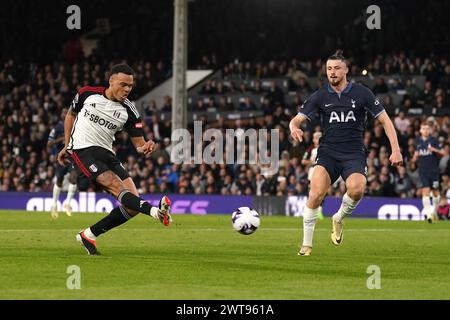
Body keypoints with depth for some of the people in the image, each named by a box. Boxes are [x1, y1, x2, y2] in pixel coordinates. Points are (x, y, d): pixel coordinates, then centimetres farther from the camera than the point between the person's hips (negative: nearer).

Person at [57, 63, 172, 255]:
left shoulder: (129, 111, 0)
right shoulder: (87, 94, -2)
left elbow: (139, 144, -1)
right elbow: (71, 114, 17)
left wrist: (145, 148, -25)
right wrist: (67, 145, 13)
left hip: (106, 155, 5)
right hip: (82, 151, -4)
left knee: (132, 206, -8)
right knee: (116, 186, -27)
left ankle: (88, 236, 2)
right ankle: (155, 211, -50)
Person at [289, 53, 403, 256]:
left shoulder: (362, 93, 2)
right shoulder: (320, 97, 6)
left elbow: (384, 120, 4)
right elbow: (297, 119, 1)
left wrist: (395, 149, -6)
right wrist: (294, 128, -24)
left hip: (354, 154, -1)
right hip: (328, 153, 1)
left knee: (356, 188, -30)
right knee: (316, 192, -23)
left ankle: (339, 219, 3)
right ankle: (306, 244, -9)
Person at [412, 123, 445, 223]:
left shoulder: (434, 140, -1)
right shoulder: (418, 141, 8)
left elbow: (442, 153, -2)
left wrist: (434, 150, -20)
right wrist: (415, 157, 2)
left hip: (433, 170, -1)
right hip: (422, 170, 1)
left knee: (435, 192, 7)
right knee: (425, 191, -13)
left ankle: (435, 212, 29)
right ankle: (428, 215, -18)